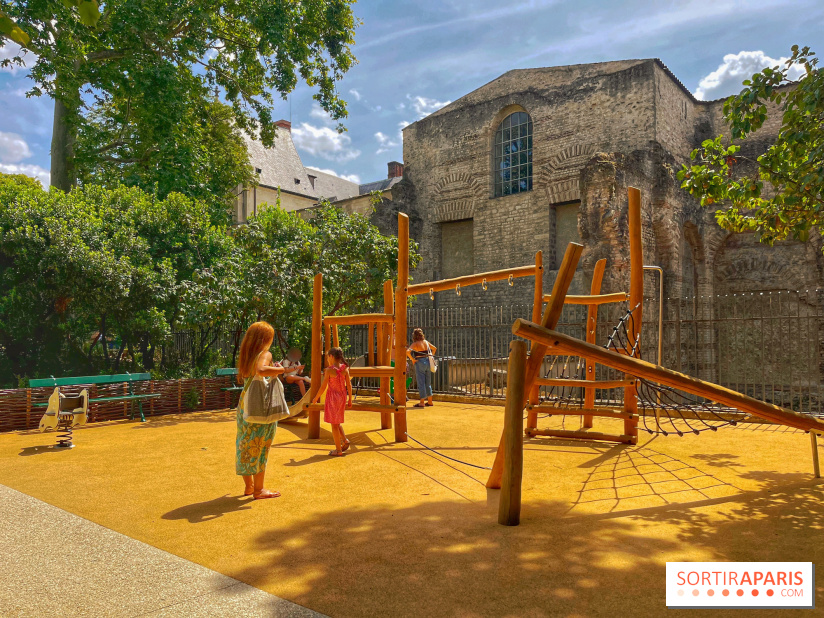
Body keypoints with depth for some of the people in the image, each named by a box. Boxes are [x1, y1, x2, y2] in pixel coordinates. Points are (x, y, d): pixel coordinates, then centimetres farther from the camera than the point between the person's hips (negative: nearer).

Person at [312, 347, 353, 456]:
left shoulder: (329, 370, -15)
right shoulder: (345, 368, -1)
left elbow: (323, 387, -12)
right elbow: (349, 385, 1)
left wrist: (316, 398, 2)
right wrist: (350, 399, 11)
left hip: (332, 397, -5)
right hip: (342, 396, 5)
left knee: (334, 424, 5)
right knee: (336, 422, 24)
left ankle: (338, 450, 10)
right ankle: (344, 440, 14)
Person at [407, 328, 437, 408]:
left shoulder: (415, 344, -10)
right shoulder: (426, 342, 7)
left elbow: (407, 351, -25)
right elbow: (434, 348, 18)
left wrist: (412, 359, -14)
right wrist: (430, 357, 18)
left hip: (420, 363, -6)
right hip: (428, 362, 6)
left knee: (421, 383, 0)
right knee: (428, 383, 15)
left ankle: (422, 402, 2)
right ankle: (430, 401, 22)